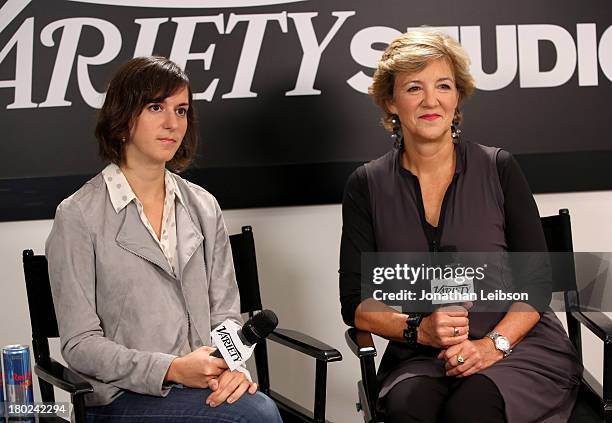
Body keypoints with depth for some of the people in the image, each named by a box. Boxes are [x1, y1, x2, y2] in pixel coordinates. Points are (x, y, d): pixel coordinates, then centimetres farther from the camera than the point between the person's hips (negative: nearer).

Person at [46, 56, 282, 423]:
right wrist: (173, 369, -18)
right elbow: (80, 344, -6)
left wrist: (233, 366, -8)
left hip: (205, 390, 5)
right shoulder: (79, 216, -3)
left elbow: (224, 312, 15)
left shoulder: (204, 208, 14)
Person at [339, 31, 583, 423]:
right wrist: (420, 329, -14)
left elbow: (538, 280, 2)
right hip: (422, 360, 1)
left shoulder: (499, 169, 3)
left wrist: (495, 344, -15)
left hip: (520, 346, 0)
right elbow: (356, 303, 4)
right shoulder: (368, 185, 7)